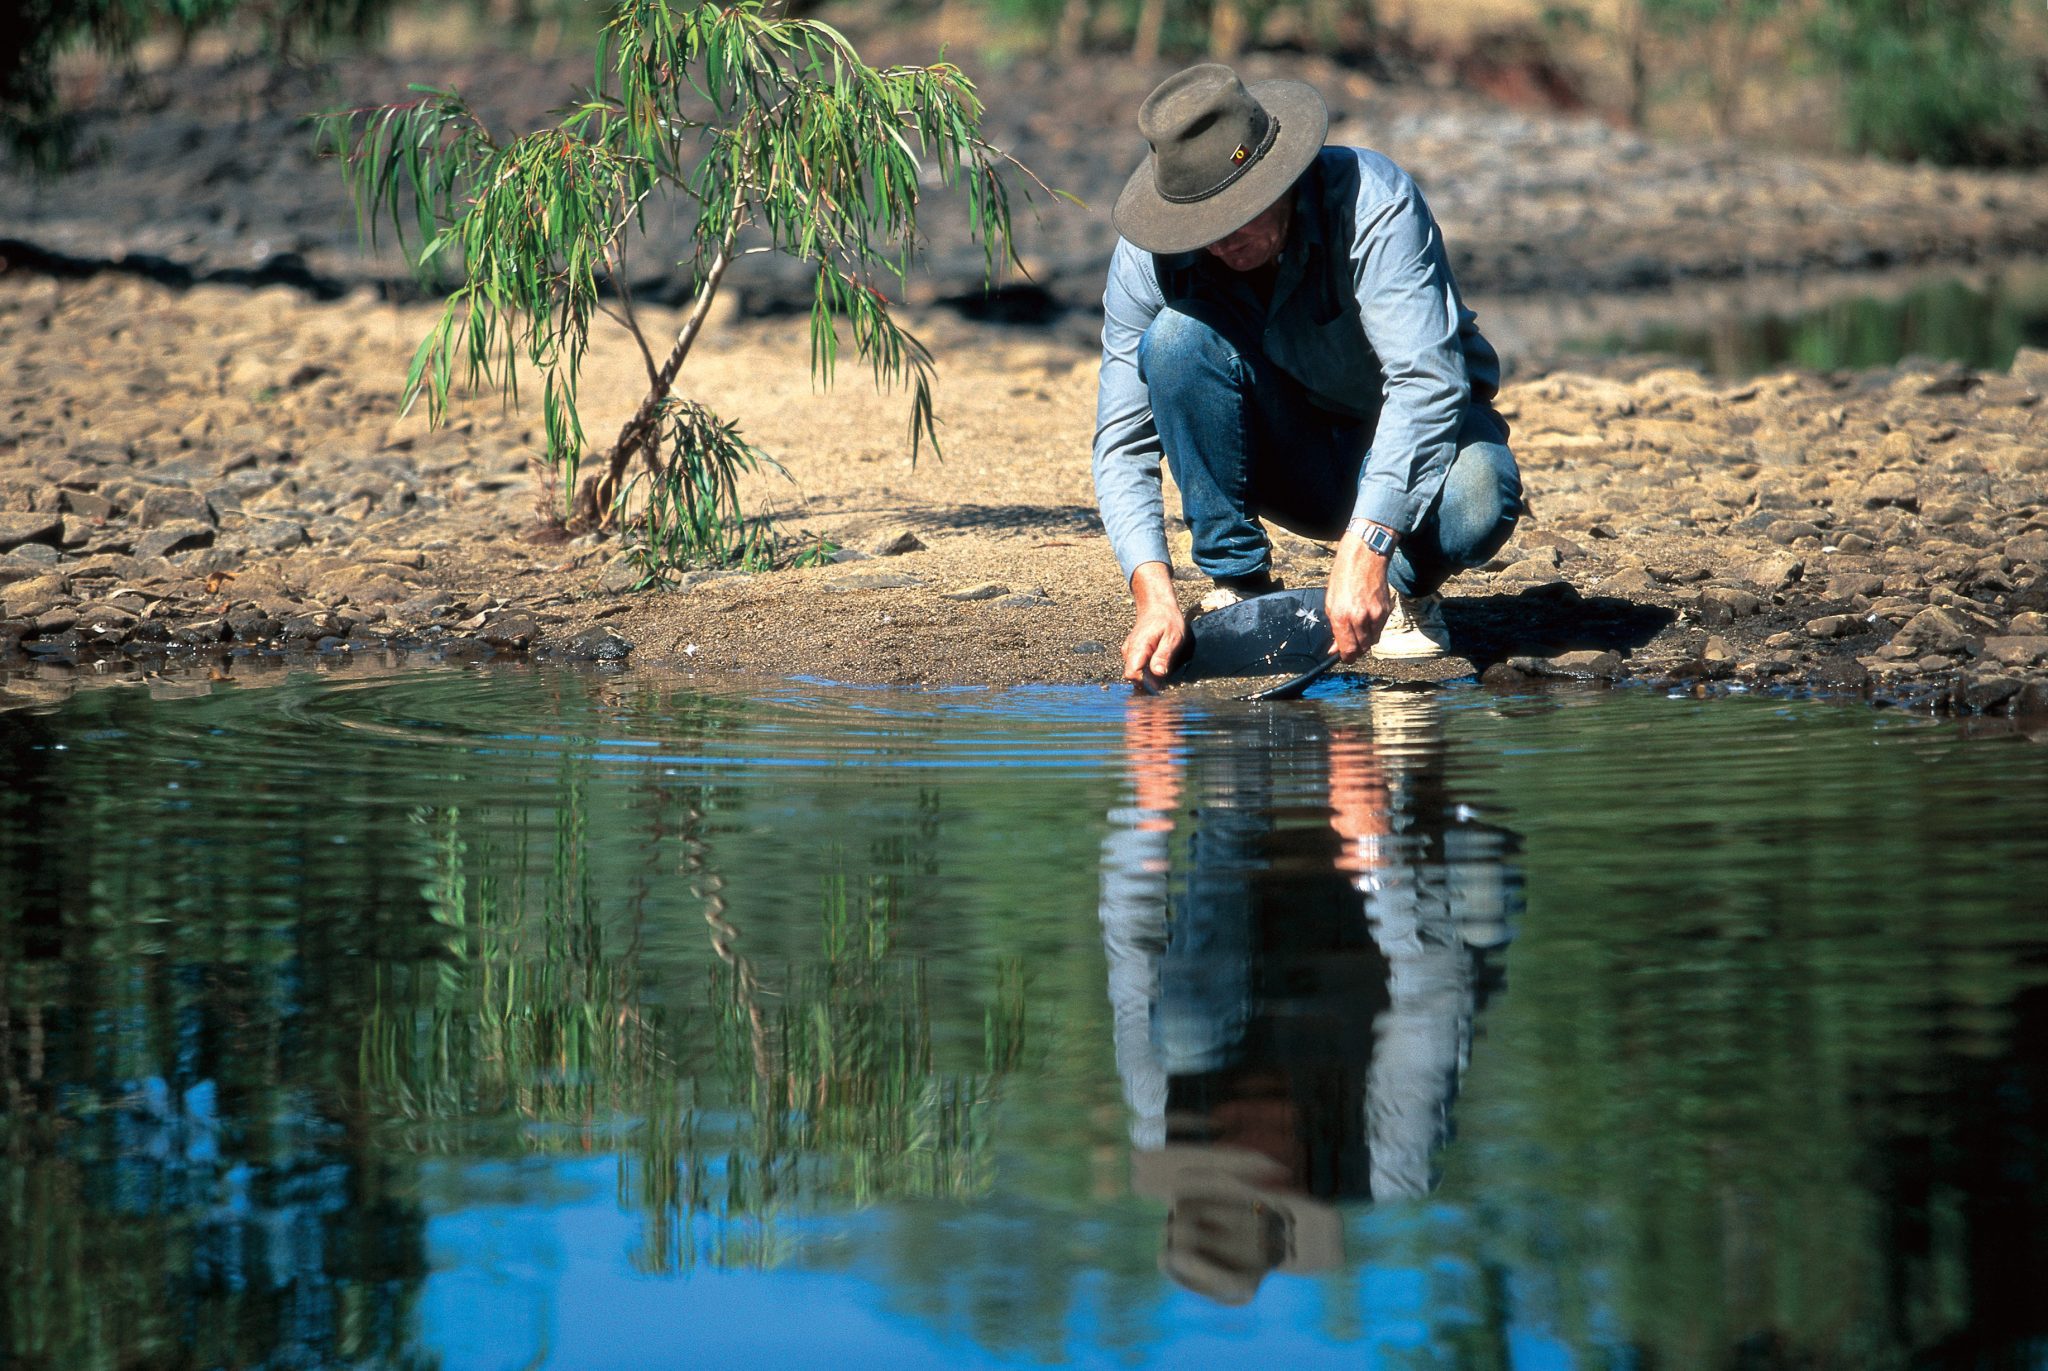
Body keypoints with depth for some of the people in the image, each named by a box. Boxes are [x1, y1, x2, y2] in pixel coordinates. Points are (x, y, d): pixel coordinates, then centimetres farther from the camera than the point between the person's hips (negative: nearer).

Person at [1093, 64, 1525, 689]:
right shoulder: (1148, 258, -18)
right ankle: (1236, 584, -14)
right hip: (1290, 464, 3)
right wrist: (1153, 592, -36)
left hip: (1412, 437, -2)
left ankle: (1406, 586, -3)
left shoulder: (1371, 200, -28)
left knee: (1475, 502, -38)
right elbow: (1122, 445, -18)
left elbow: (1427, 380, -38)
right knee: (1178, 337, -27)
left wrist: (1365, 547, -50)